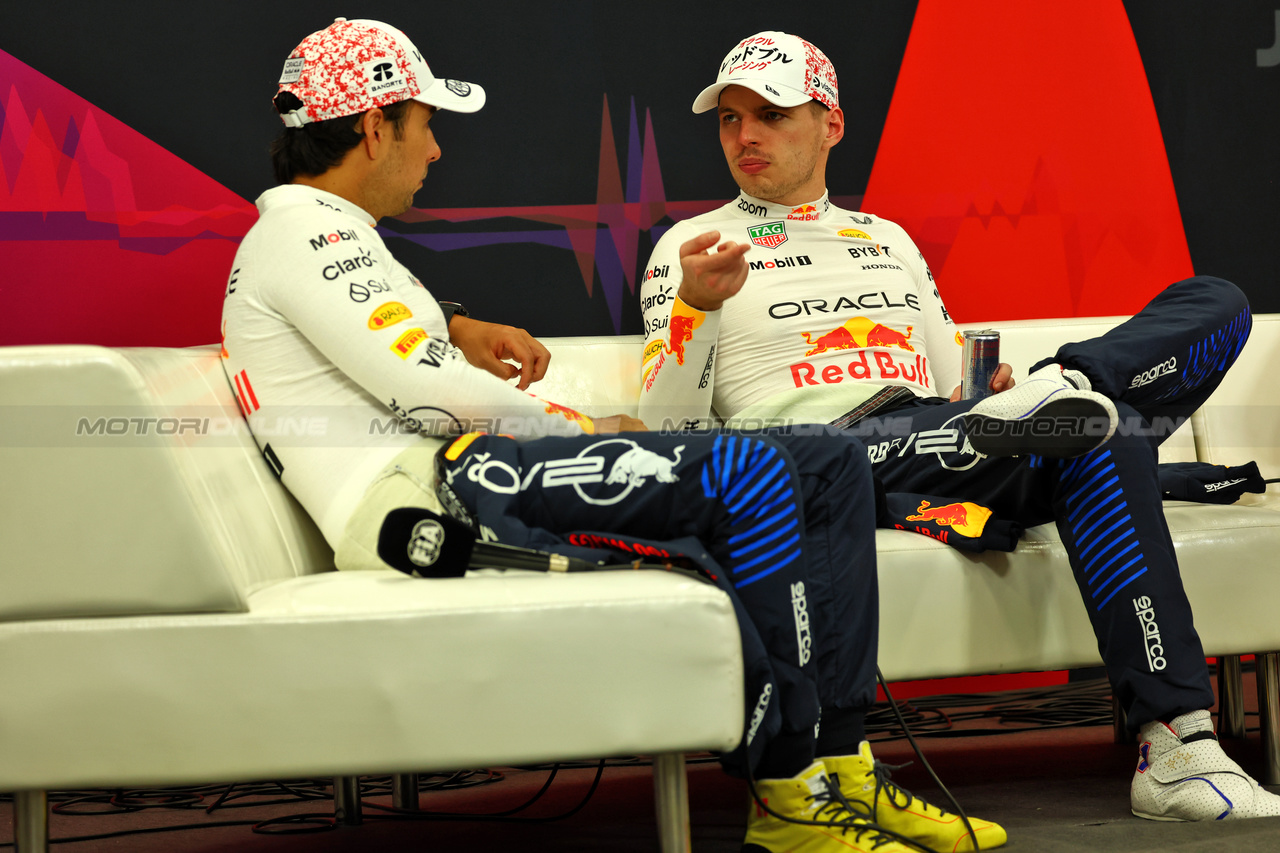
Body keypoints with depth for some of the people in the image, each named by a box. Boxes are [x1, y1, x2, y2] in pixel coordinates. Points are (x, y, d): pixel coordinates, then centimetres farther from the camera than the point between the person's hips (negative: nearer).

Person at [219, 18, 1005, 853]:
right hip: (414, 492, -11)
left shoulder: (331, 235, 27)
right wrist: (583, 430, -1)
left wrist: (457, 329, 28)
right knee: (744, 474, -25)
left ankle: (836, 764, -3)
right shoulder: (299, 234, -4)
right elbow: (422, 388, -13)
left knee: (832, 464, 3)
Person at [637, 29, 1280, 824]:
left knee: (1216, 305, -4)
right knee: (1102, 441, -36)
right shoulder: (691, 246, 14)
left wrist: (1001, 399, 1)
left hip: (942, 443, 6)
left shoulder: (888, 238, 30)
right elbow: (667, 429, 1)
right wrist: (694, 308, -17)